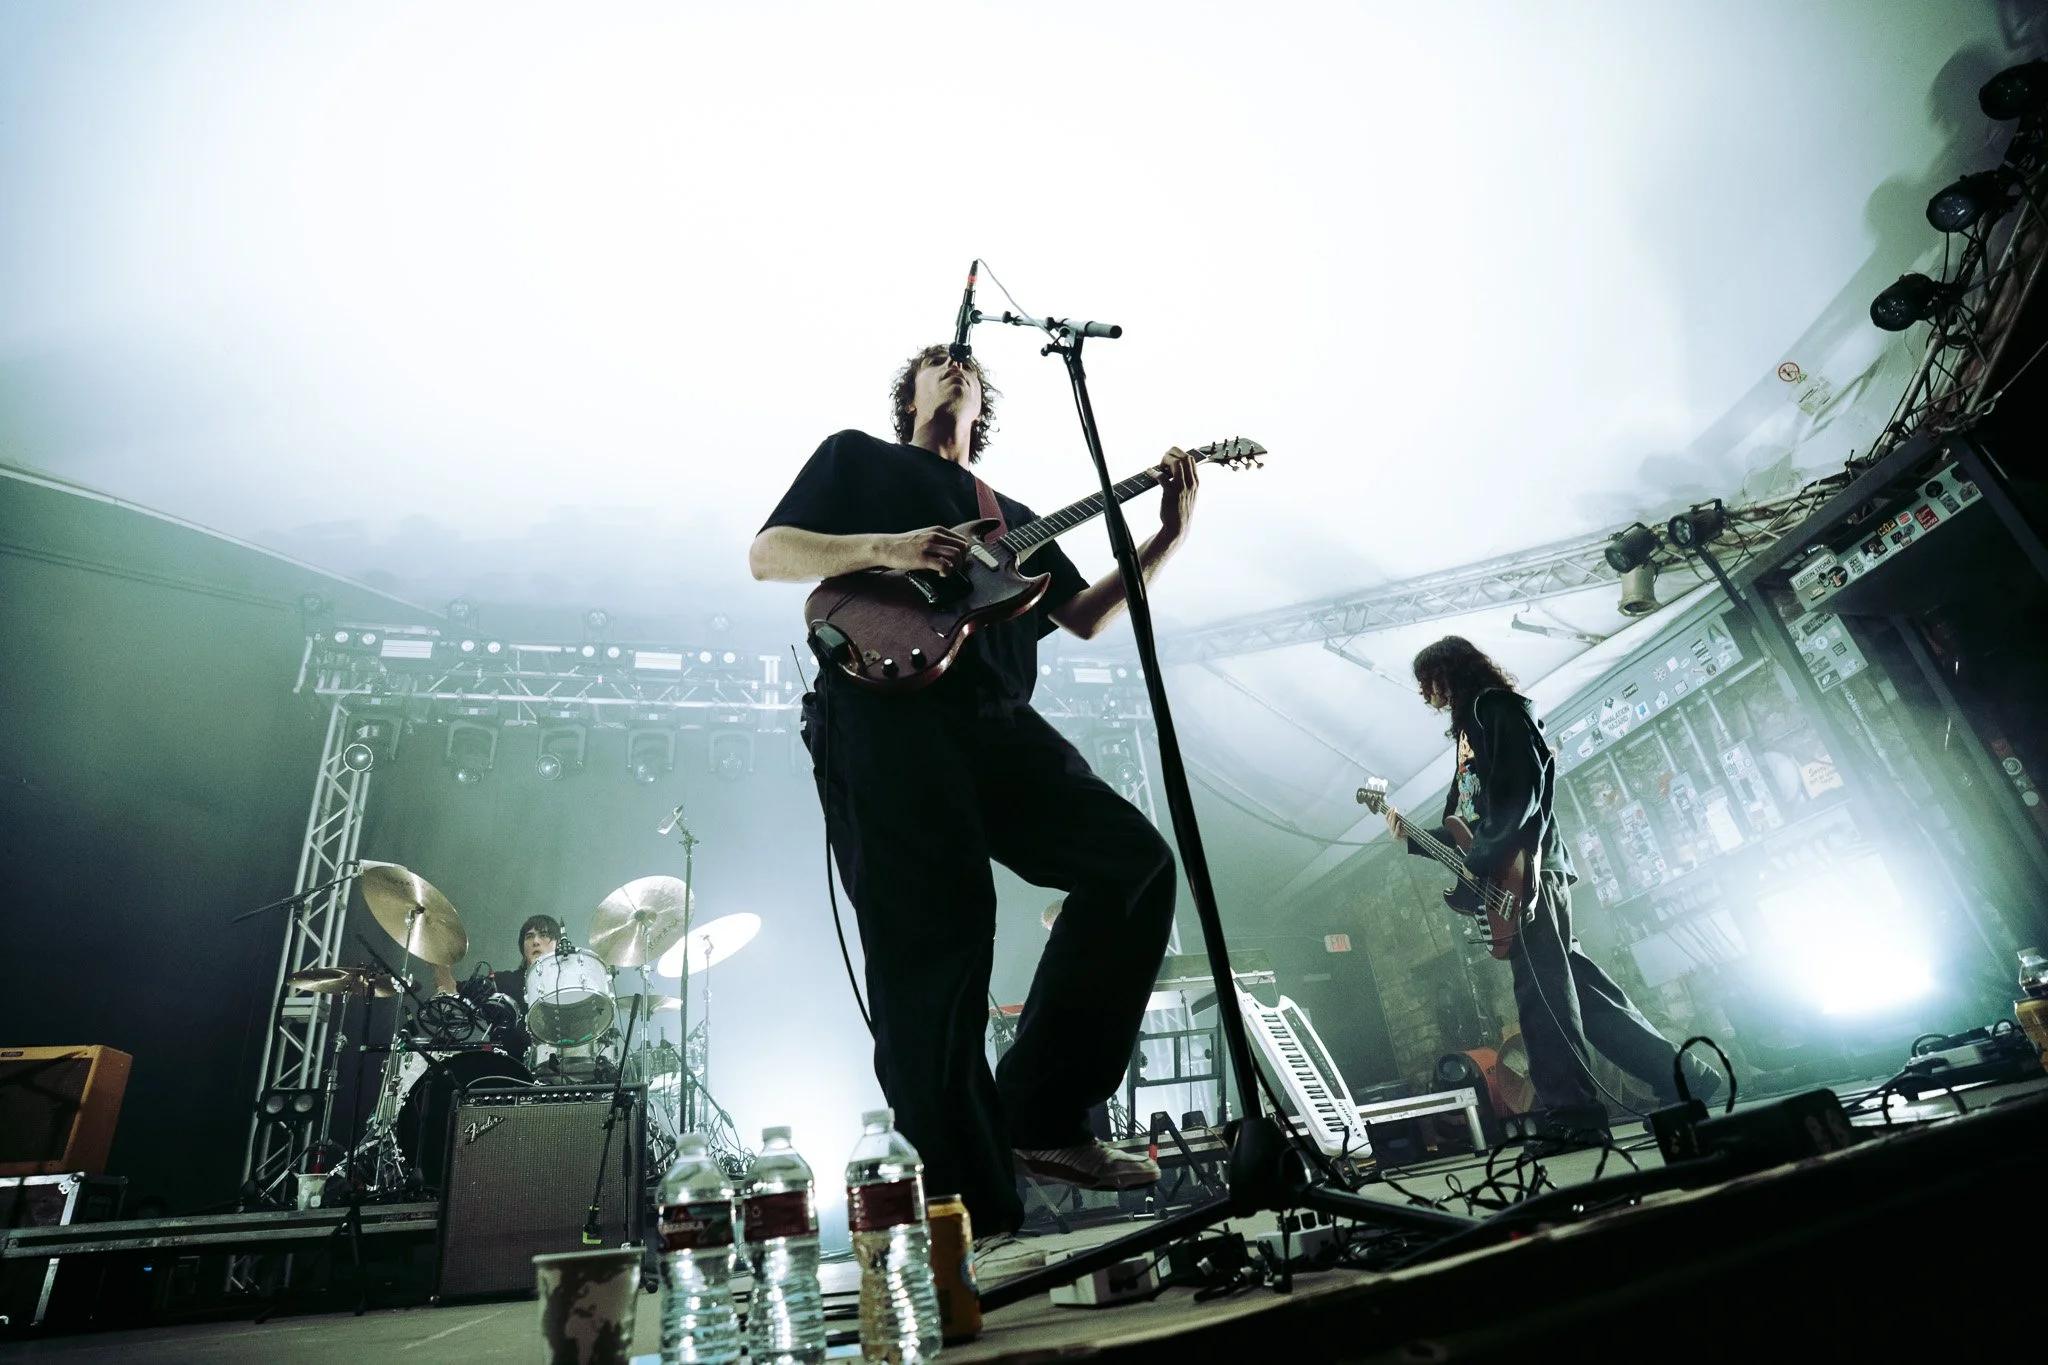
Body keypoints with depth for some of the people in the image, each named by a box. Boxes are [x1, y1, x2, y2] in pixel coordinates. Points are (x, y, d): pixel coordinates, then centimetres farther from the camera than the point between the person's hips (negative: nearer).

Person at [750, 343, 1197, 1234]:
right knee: (931, 944, -11)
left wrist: (1168, 536, 12)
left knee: (1137, 861, -9)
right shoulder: (857, 458, 20)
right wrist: (885, 548, -9)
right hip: (884, 717, -5)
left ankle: (1044, 1119, 0)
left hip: (995, 724, 5)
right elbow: (767, 555, 8)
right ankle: (971, 1206, 2)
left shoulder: (1011, 516, 31)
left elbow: (1085, 618, 23)